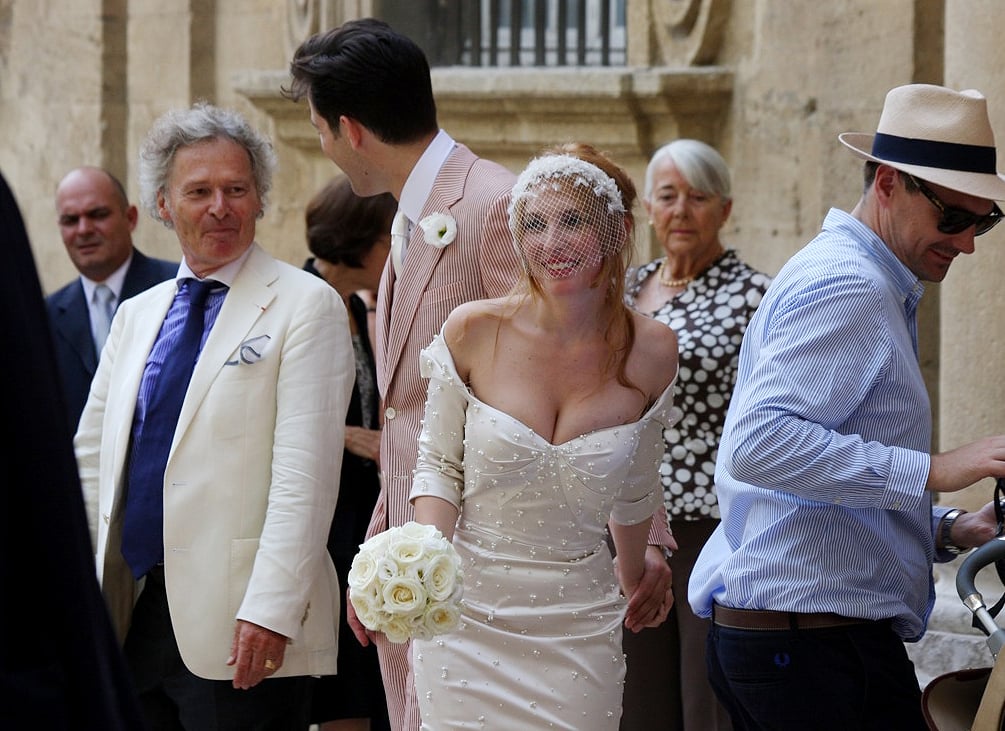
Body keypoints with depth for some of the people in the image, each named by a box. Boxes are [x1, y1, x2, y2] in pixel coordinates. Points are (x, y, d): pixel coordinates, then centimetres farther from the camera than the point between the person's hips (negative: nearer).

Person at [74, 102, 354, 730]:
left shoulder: (305, 306, -3)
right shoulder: (136, 314, 17)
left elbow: (305, 473, -12)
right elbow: (93, 459, 18)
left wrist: (271, 608, -20)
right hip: (130, 618, 6)